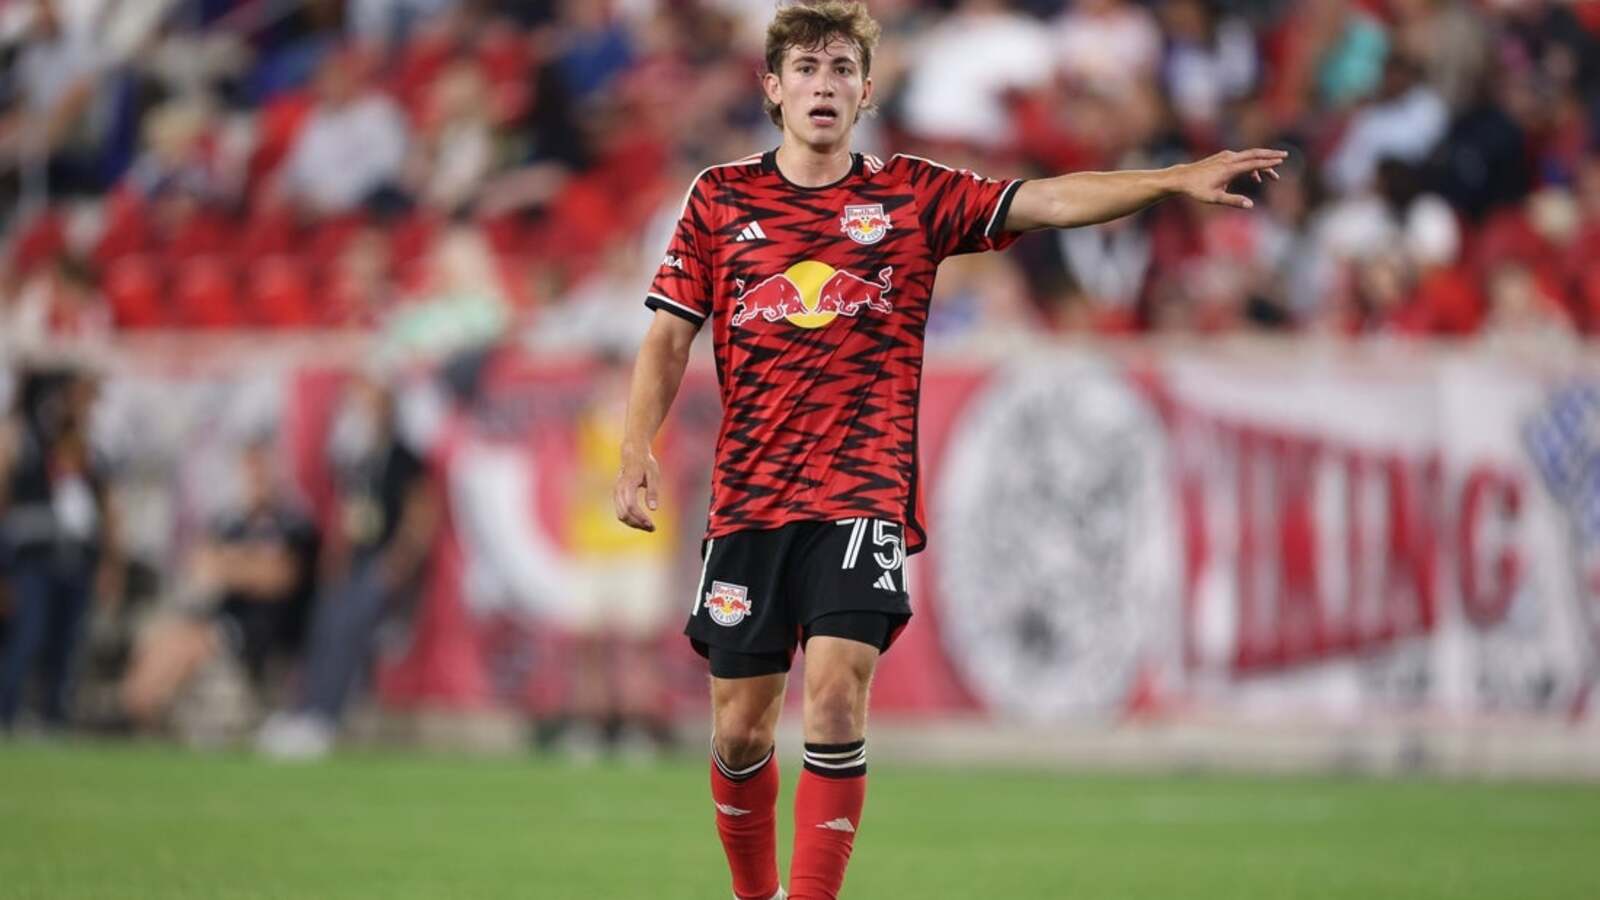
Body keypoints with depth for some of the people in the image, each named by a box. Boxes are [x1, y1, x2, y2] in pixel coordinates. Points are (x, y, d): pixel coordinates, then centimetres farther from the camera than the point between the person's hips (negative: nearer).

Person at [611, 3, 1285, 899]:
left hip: (864, 497, -1)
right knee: (741, 727, 3)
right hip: (748, 498, 1)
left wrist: (1175, 180, -15)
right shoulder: (720, 197, 7)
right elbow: (669, 336, 7)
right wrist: (639, 450, -6)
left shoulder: (913, 195, 5)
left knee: (836, 692, -19)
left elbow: (1048, 201, -3)